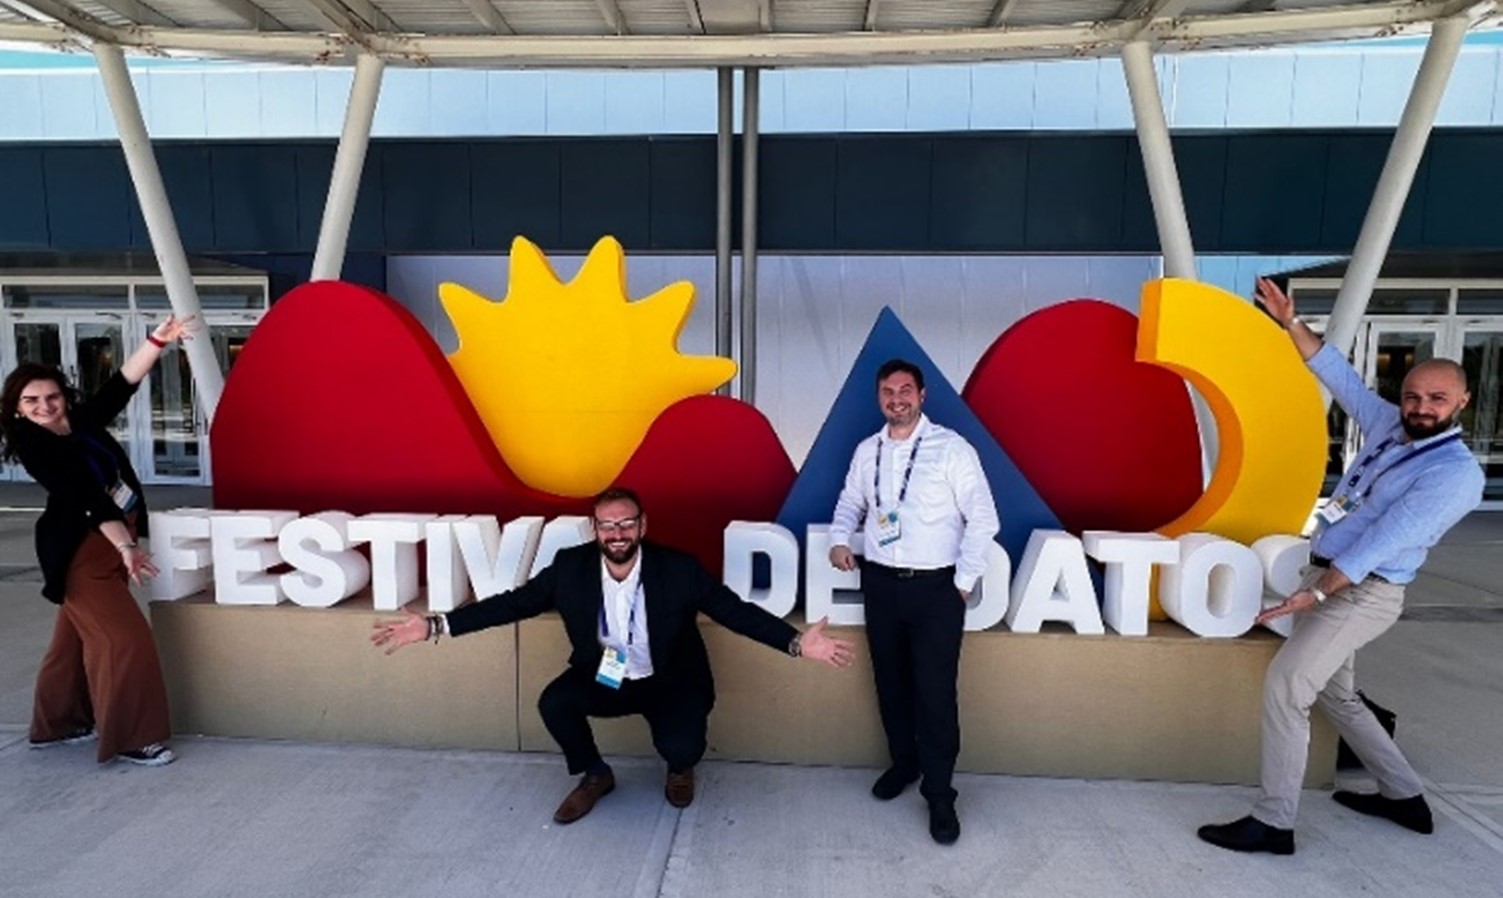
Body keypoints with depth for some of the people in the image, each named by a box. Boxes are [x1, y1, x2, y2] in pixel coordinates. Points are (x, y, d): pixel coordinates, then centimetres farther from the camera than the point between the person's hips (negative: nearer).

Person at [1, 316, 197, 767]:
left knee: (78, 636, 18)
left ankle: (57, 724, 34)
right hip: (82, 552, -8)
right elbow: (85, 498, -25)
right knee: (124, 638, -9)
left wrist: (157, 340, -14)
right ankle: (130, 738, 0)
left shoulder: (82, 422, 3)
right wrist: (125, 547, -30)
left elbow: (122, 384, -4)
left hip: (112, 542, 8)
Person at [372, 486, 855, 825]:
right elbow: (513, 602, -8)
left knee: (681, 748, -26)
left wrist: (797, 642, -32)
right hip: (602, 679, 3)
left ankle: (680, 771, 18)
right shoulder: (570, 566, -15)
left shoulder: (679, 569, -21)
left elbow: (736, 611, -19)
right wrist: (436, 625, -15)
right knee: (554, 703, -23)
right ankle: (594, 776, 9)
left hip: (671, 683, -2)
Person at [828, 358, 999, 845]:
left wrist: (964, 581, -11)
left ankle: (939, 795, 15)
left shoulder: (951, 448, -10)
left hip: (935, 587, -4)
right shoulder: (867, 451, 5)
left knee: (936, 692, -2)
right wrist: (840, 538, -2)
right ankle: (903, 763, 39)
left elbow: (983, 518, -9)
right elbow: (850, 501, 18)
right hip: (880, 582, 5)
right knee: (891, 683, 16)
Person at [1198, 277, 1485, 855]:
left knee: (1284, 688, -14)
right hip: (1329, 579, 9)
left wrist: (1317, 593, -27)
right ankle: (1405, 797, 36)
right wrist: (1289, 322, 8)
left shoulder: (1456, 473, -16)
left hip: (1360, 594, -9)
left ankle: (1274, 823, -4)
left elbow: (1384, 542, -23)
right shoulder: (1388, 425, 6)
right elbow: (1338, 375, 13)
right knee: (1333, 692, 19)